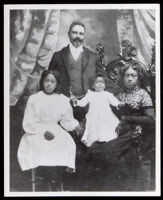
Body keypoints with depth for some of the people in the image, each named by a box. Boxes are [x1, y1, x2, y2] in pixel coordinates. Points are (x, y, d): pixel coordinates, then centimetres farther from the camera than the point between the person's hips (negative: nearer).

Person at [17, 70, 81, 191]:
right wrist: (43, 132, -18)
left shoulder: (63, 100, 6)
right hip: (36, 131, -2)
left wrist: (75, 125, -12)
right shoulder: (34, 99, -2)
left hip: (55, 130, 2)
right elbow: (28, 124, -4)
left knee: (68, 144, -26)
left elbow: (67, 120, 9)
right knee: (43, 148, -33)